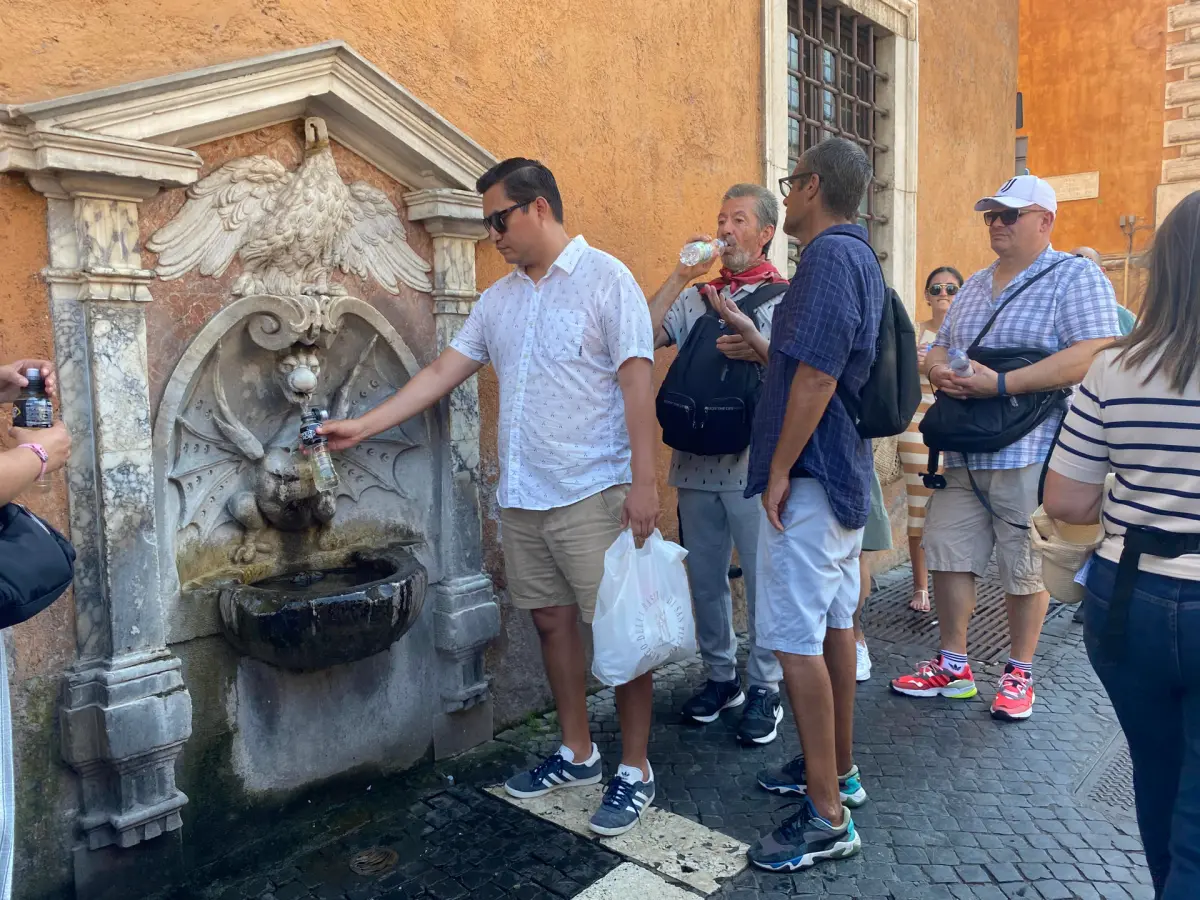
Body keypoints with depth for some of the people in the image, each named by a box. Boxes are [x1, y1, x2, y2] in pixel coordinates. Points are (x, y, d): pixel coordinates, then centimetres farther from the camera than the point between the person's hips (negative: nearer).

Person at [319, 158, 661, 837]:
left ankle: (635, 771, 15)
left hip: (593, 494, -7)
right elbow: (445, 371, 15)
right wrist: (362, 426, 11)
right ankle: (577, 754, 29)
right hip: (523, 498, 7)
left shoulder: (606, 279, -6)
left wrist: (644, 481, -19)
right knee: (553, 621, 14)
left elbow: (638, 381, -13)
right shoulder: (500, 299, 15)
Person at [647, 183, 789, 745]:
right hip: (696, 460, 5)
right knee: (704, 577, 12)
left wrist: (755, 343, -24)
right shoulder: (696, 297, 13)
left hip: (754, 462, -4)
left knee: (763, 579, 2)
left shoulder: (786, 297, 2)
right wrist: (681, 275, -2)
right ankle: (720, 676, 29)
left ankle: (764, 689, 18)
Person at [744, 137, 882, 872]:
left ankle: (827, 817, 3)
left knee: (797, 640, -6)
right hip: (846, 470, 11)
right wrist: (759, 344, 21)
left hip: (810, 475, -11)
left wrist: (780, 471, -19)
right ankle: (839, 769, 32)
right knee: (835, 623, 17)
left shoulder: (830, 256, -16)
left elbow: (816, 374, -24)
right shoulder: (860, 256, 15)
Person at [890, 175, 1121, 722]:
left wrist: (1000, 384, -23)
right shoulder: (974, 286, 18)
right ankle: (953, 666, 22)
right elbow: (939, 348, 21)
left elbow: (1094, 355, -17)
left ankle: (1019, 674, 22)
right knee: (949, 553, 7)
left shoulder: (1075, 277, -4)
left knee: (1024, 568, 4)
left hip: (1029, 453, -6)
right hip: (964, 453, 7)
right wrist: (938, 371, -5)